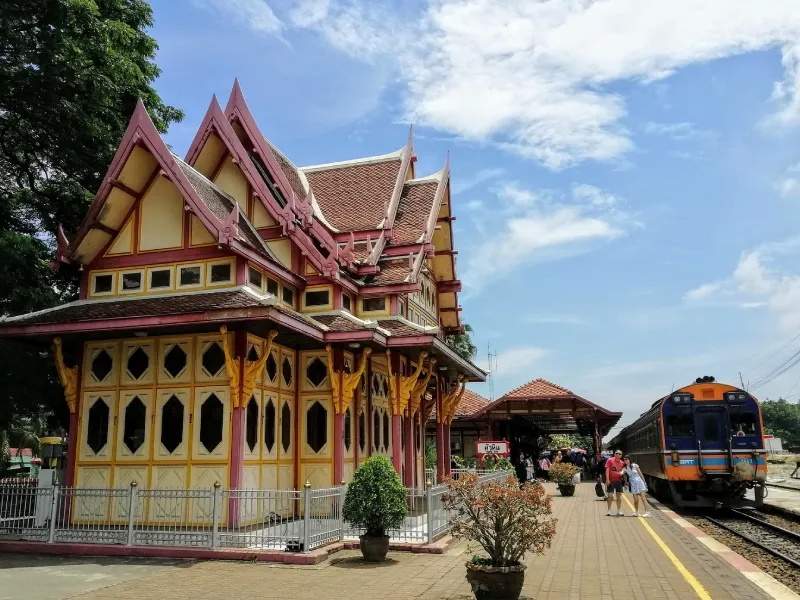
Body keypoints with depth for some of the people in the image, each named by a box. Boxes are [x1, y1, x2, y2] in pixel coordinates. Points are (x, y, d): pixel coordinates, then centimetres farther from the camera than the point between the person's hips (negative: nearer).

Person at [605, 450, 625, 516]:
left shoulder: (622, 463, 5)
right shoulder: (610, 460, -7)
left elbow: (622, 471, 15)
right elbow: (607, 470, -10)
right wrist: (607, 480, -15)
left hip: (618, 481, 4)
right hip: (611, 481, -4)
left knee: (619, 495, 9)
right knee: (610, 495, -3)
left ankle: (619, 511, 19)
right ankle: (609, 510, 8)